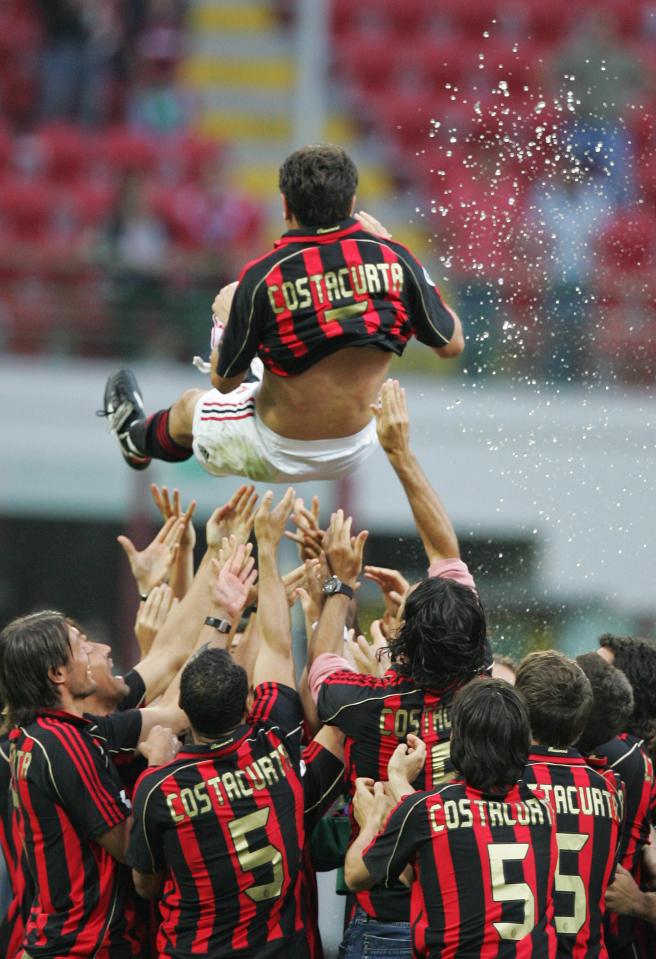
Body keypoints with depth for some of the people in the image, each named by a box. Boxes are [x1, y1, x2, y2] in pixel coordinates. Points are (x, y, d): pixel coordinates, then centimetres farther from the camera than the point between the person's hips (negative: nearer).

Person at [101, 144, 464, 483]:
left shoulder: (261, 278, -23)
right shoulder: (392, 258, -17)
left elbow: (225, 382, -10)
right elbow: (452, 344, -2)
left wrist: (227, 317, 11)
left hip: (279, 457, -3)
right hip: (356, 450, 3)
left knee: (188, 407, 31)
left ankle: (137, 439, 64)